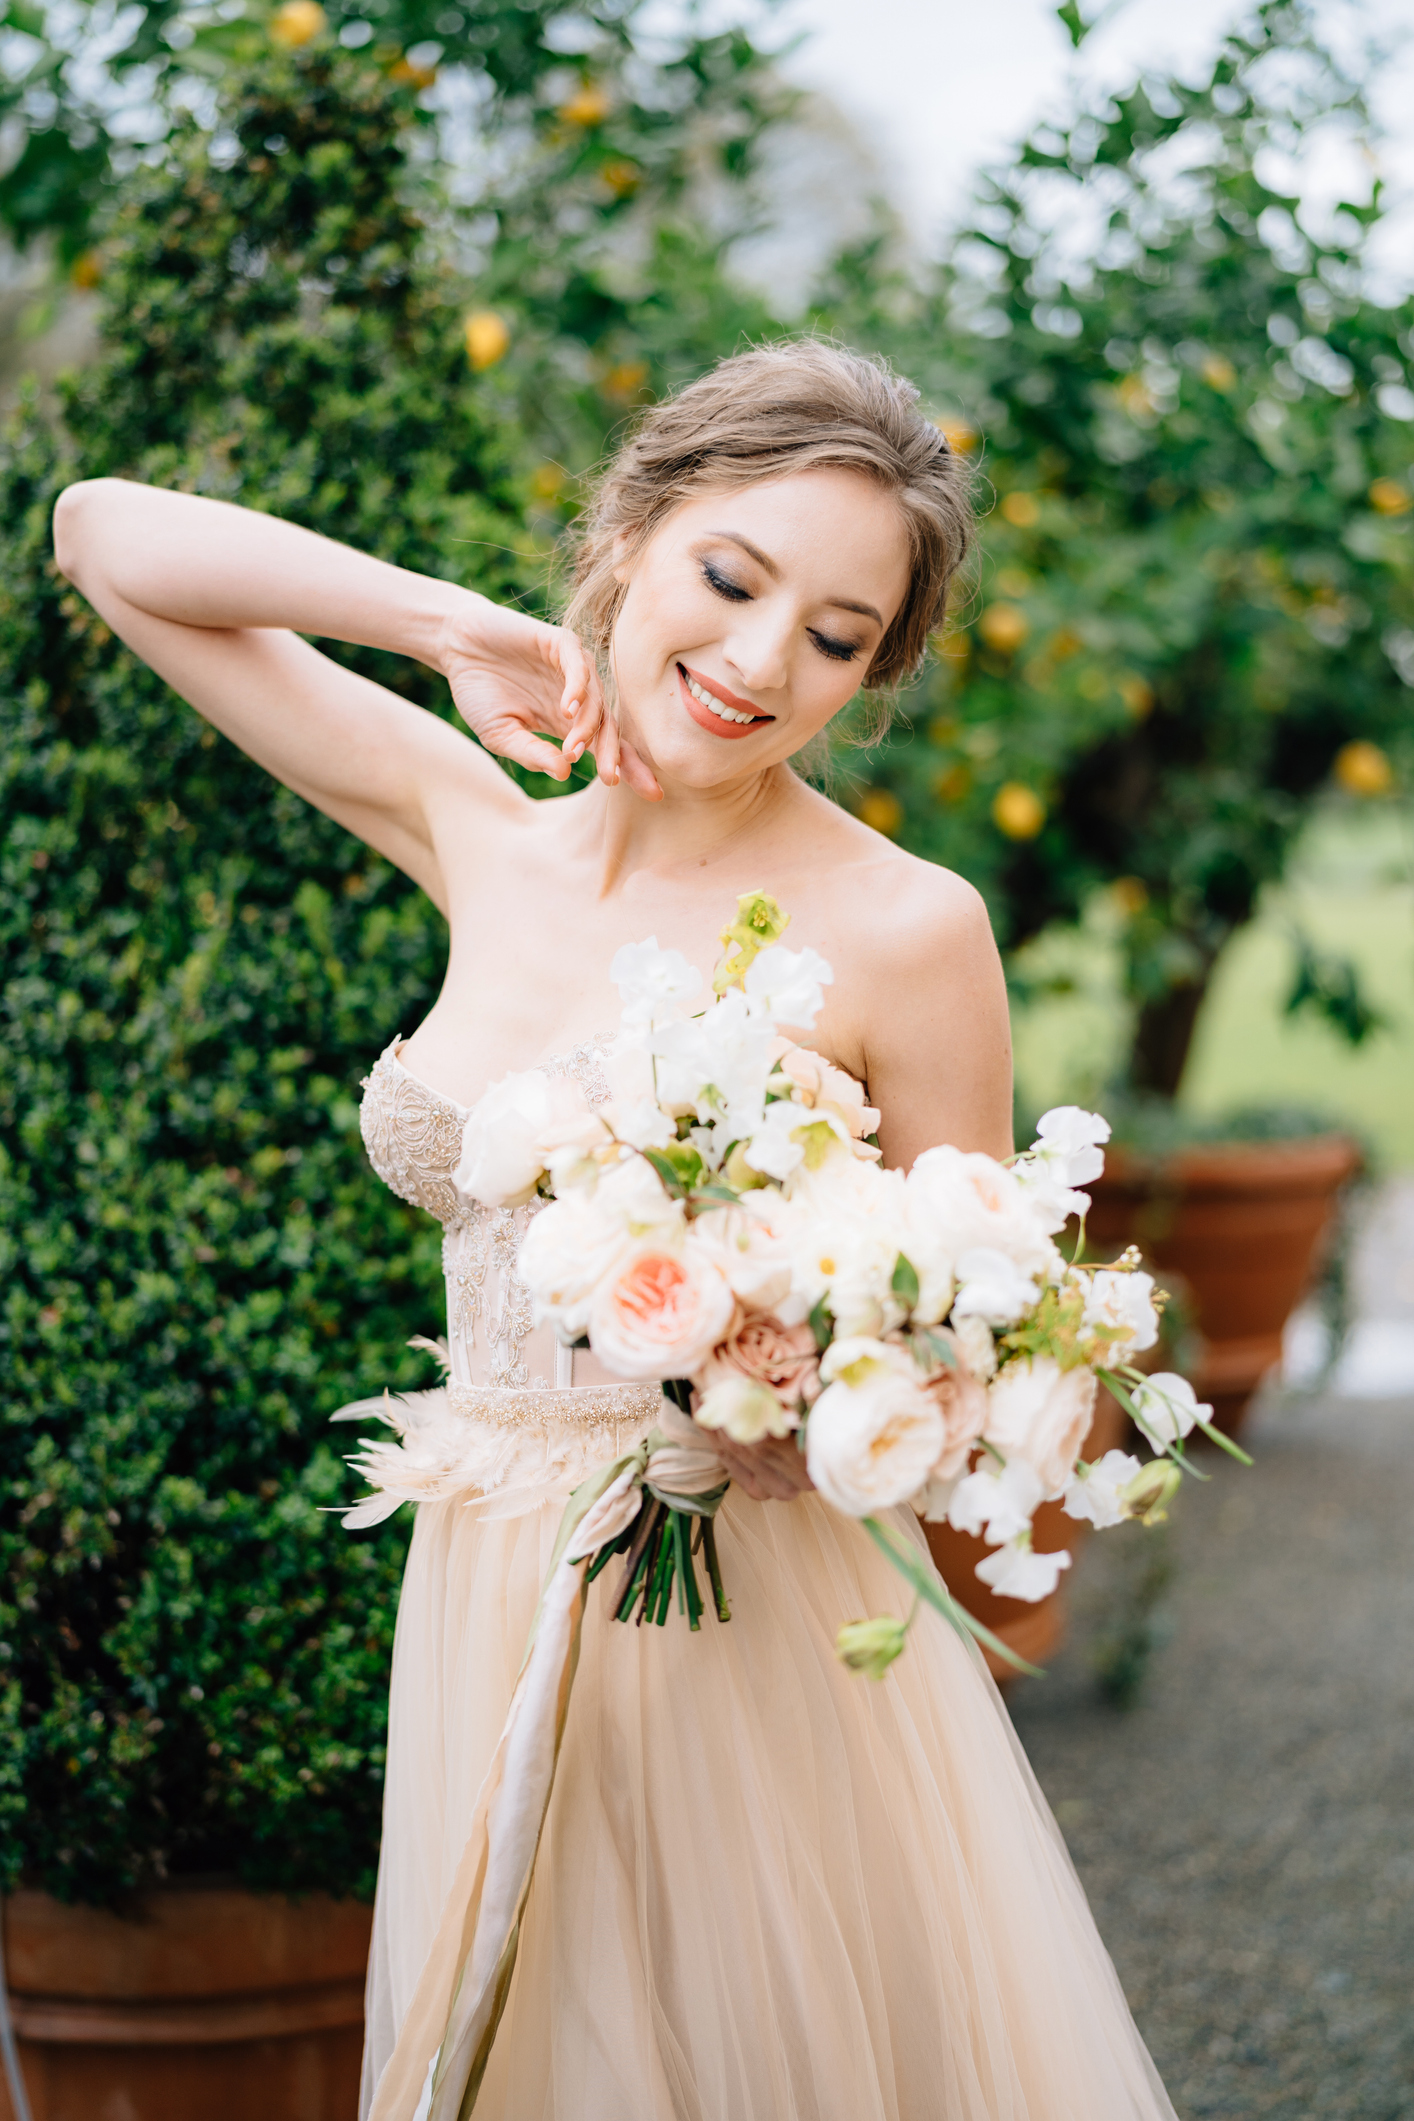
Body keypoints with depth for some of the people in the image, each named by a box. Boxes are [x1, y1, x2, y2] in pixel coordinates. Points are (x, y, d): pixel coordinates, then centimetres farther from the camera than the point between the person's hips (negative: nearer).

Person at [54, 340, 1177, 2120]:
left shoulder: (904, 929, -13)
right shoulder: (479, 836, 0)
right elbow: (107, 538, 6)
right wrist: (450, 623, -3)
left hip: (763, 1629, -4)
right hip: (487, 1619, 4)